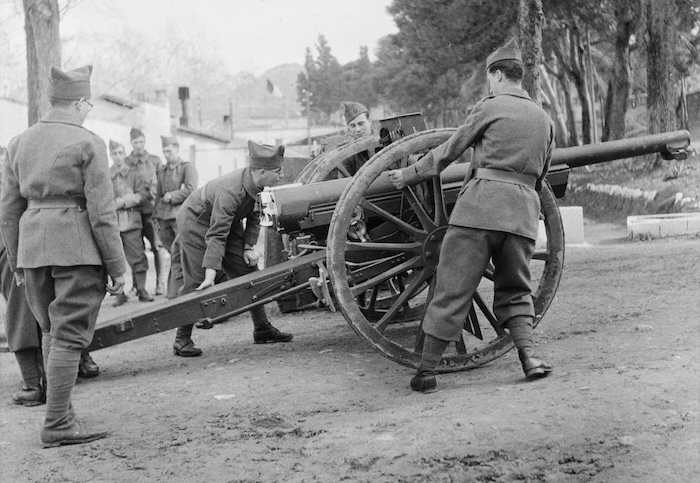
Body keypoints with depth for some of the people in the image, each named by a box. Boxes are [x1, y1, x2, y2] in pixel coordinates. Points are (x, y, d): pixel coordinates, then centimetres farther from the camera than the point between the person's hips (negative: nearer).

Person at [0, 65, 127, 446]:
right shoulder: (87, 144, -7)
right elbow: (101, 212, -11)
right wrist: (117, 266, -6)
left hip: (33, 246, 6)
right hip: (77, 248, -6)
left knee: (51, 329, 20)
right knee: (69, 335, -1)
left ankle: (59, 407, 25)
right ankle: (57, 424, -1)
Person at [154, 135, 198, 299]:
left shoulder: (188, 167, 1)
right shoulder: (162, 170, 18)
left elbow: (190, 190, -12)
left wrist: (171, 196, -7)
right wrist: (157, 217, 16)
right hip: (165, 216, 5)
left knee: (178, 257, -8)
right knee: (174, 256, 5)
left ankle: (174, 294, -6)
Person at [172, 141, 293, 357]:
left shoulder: (257, 185, -14)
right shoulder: (230, 191, -38)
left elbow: (254, 217, 4)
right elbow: (216, 236, -41)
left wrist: (248, 247, -8)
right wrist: (210, 274, -45)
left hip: (227, 221, 8)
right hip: (195, 222, -8)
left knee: (248, 271, 3)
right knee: (196, 282, -13)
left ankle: (262, 328, 11)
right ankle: (182, 340, -4)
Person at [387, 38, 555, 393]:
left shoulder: (490, 107, 3)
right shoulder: (544, 120, 18)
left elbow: (449, 151, 6)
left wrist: (408, 175, 17)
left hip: (482, 201, -5)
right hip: (523, 210, 5)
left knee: (452, 288, -2)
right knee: (514, 291, 18)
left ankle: (427, 370, 0)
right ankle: (528, 356, 1)